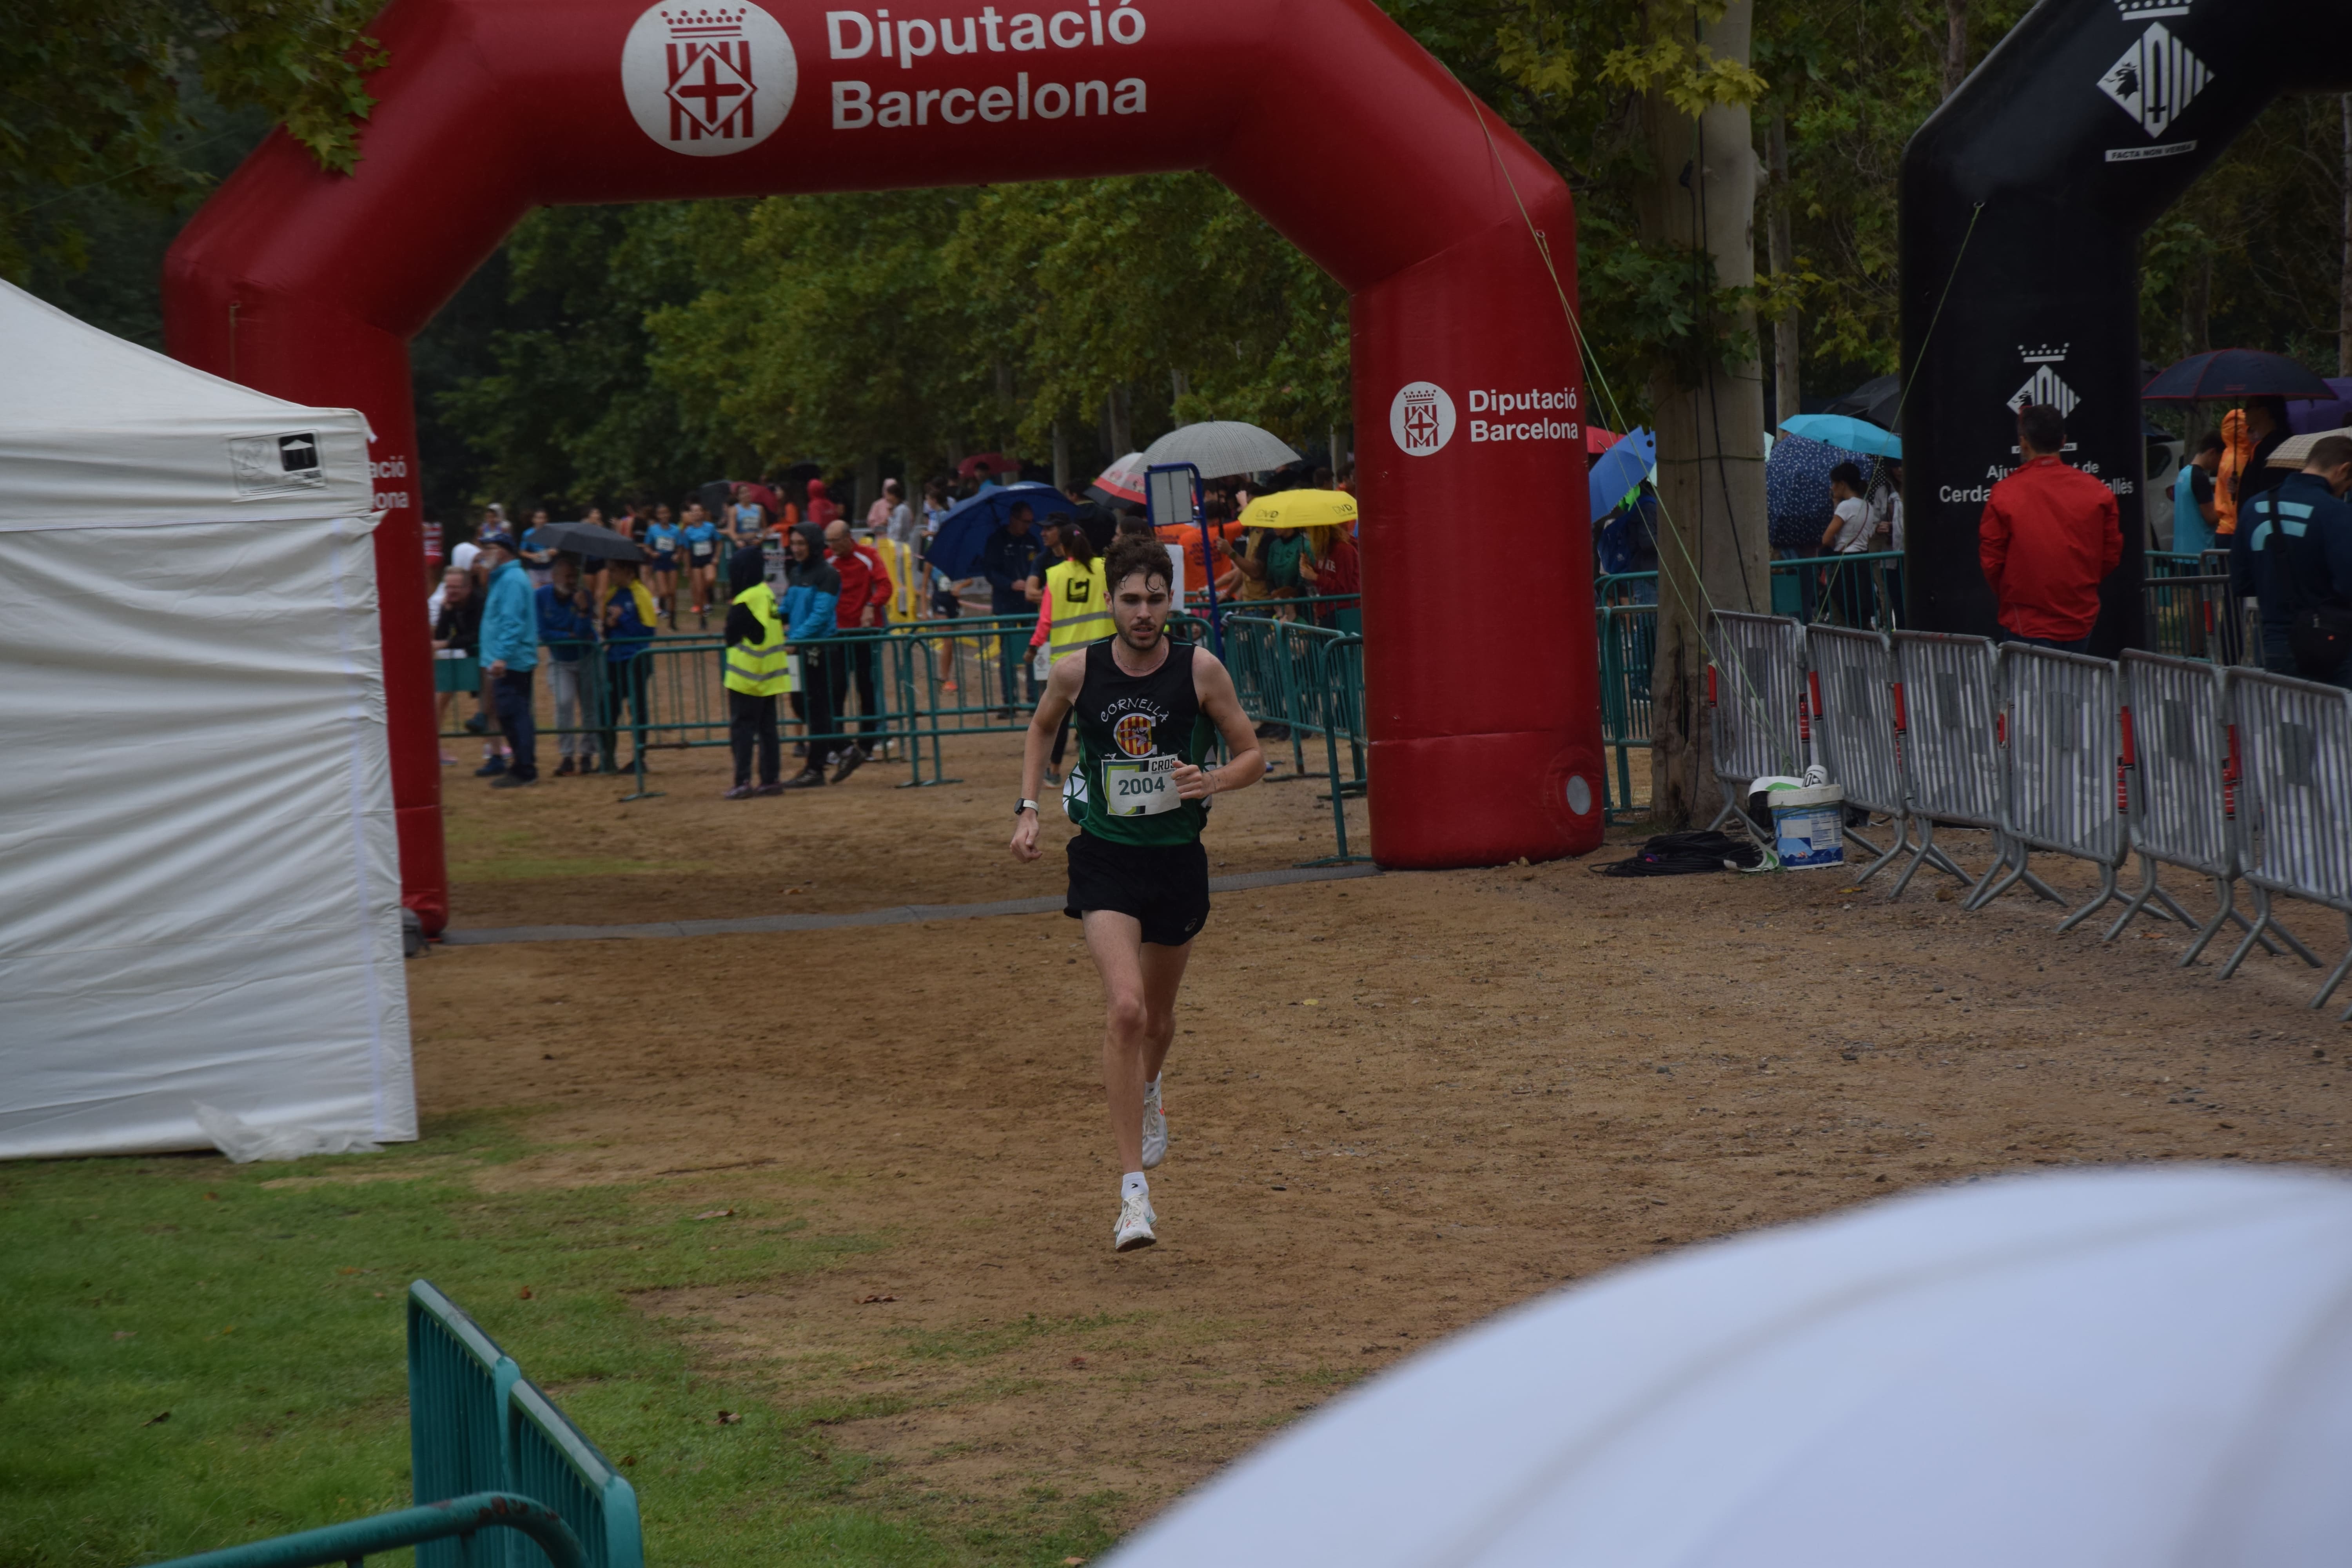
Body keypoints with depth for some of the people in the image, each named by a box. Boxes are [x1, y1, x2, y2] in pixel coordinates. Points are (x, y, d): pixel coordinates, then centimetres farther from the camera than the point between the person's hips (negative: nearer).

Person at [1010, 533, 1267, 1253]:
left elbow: (1253, 756, 1)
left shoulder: (1200, 669, -8)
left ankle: (1147, 1092, 57)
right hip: (1106, 860, -2)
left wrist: (1213, 780, -20)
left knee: (1158, 1016, 19)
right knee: (1124, 1008, -21)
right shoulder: (1077, 671, -6)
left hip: (1177, 860, 2)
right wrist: (1028, 807, 6)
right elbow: (1041, 728, 16)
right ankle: (1134, 1192, -19)